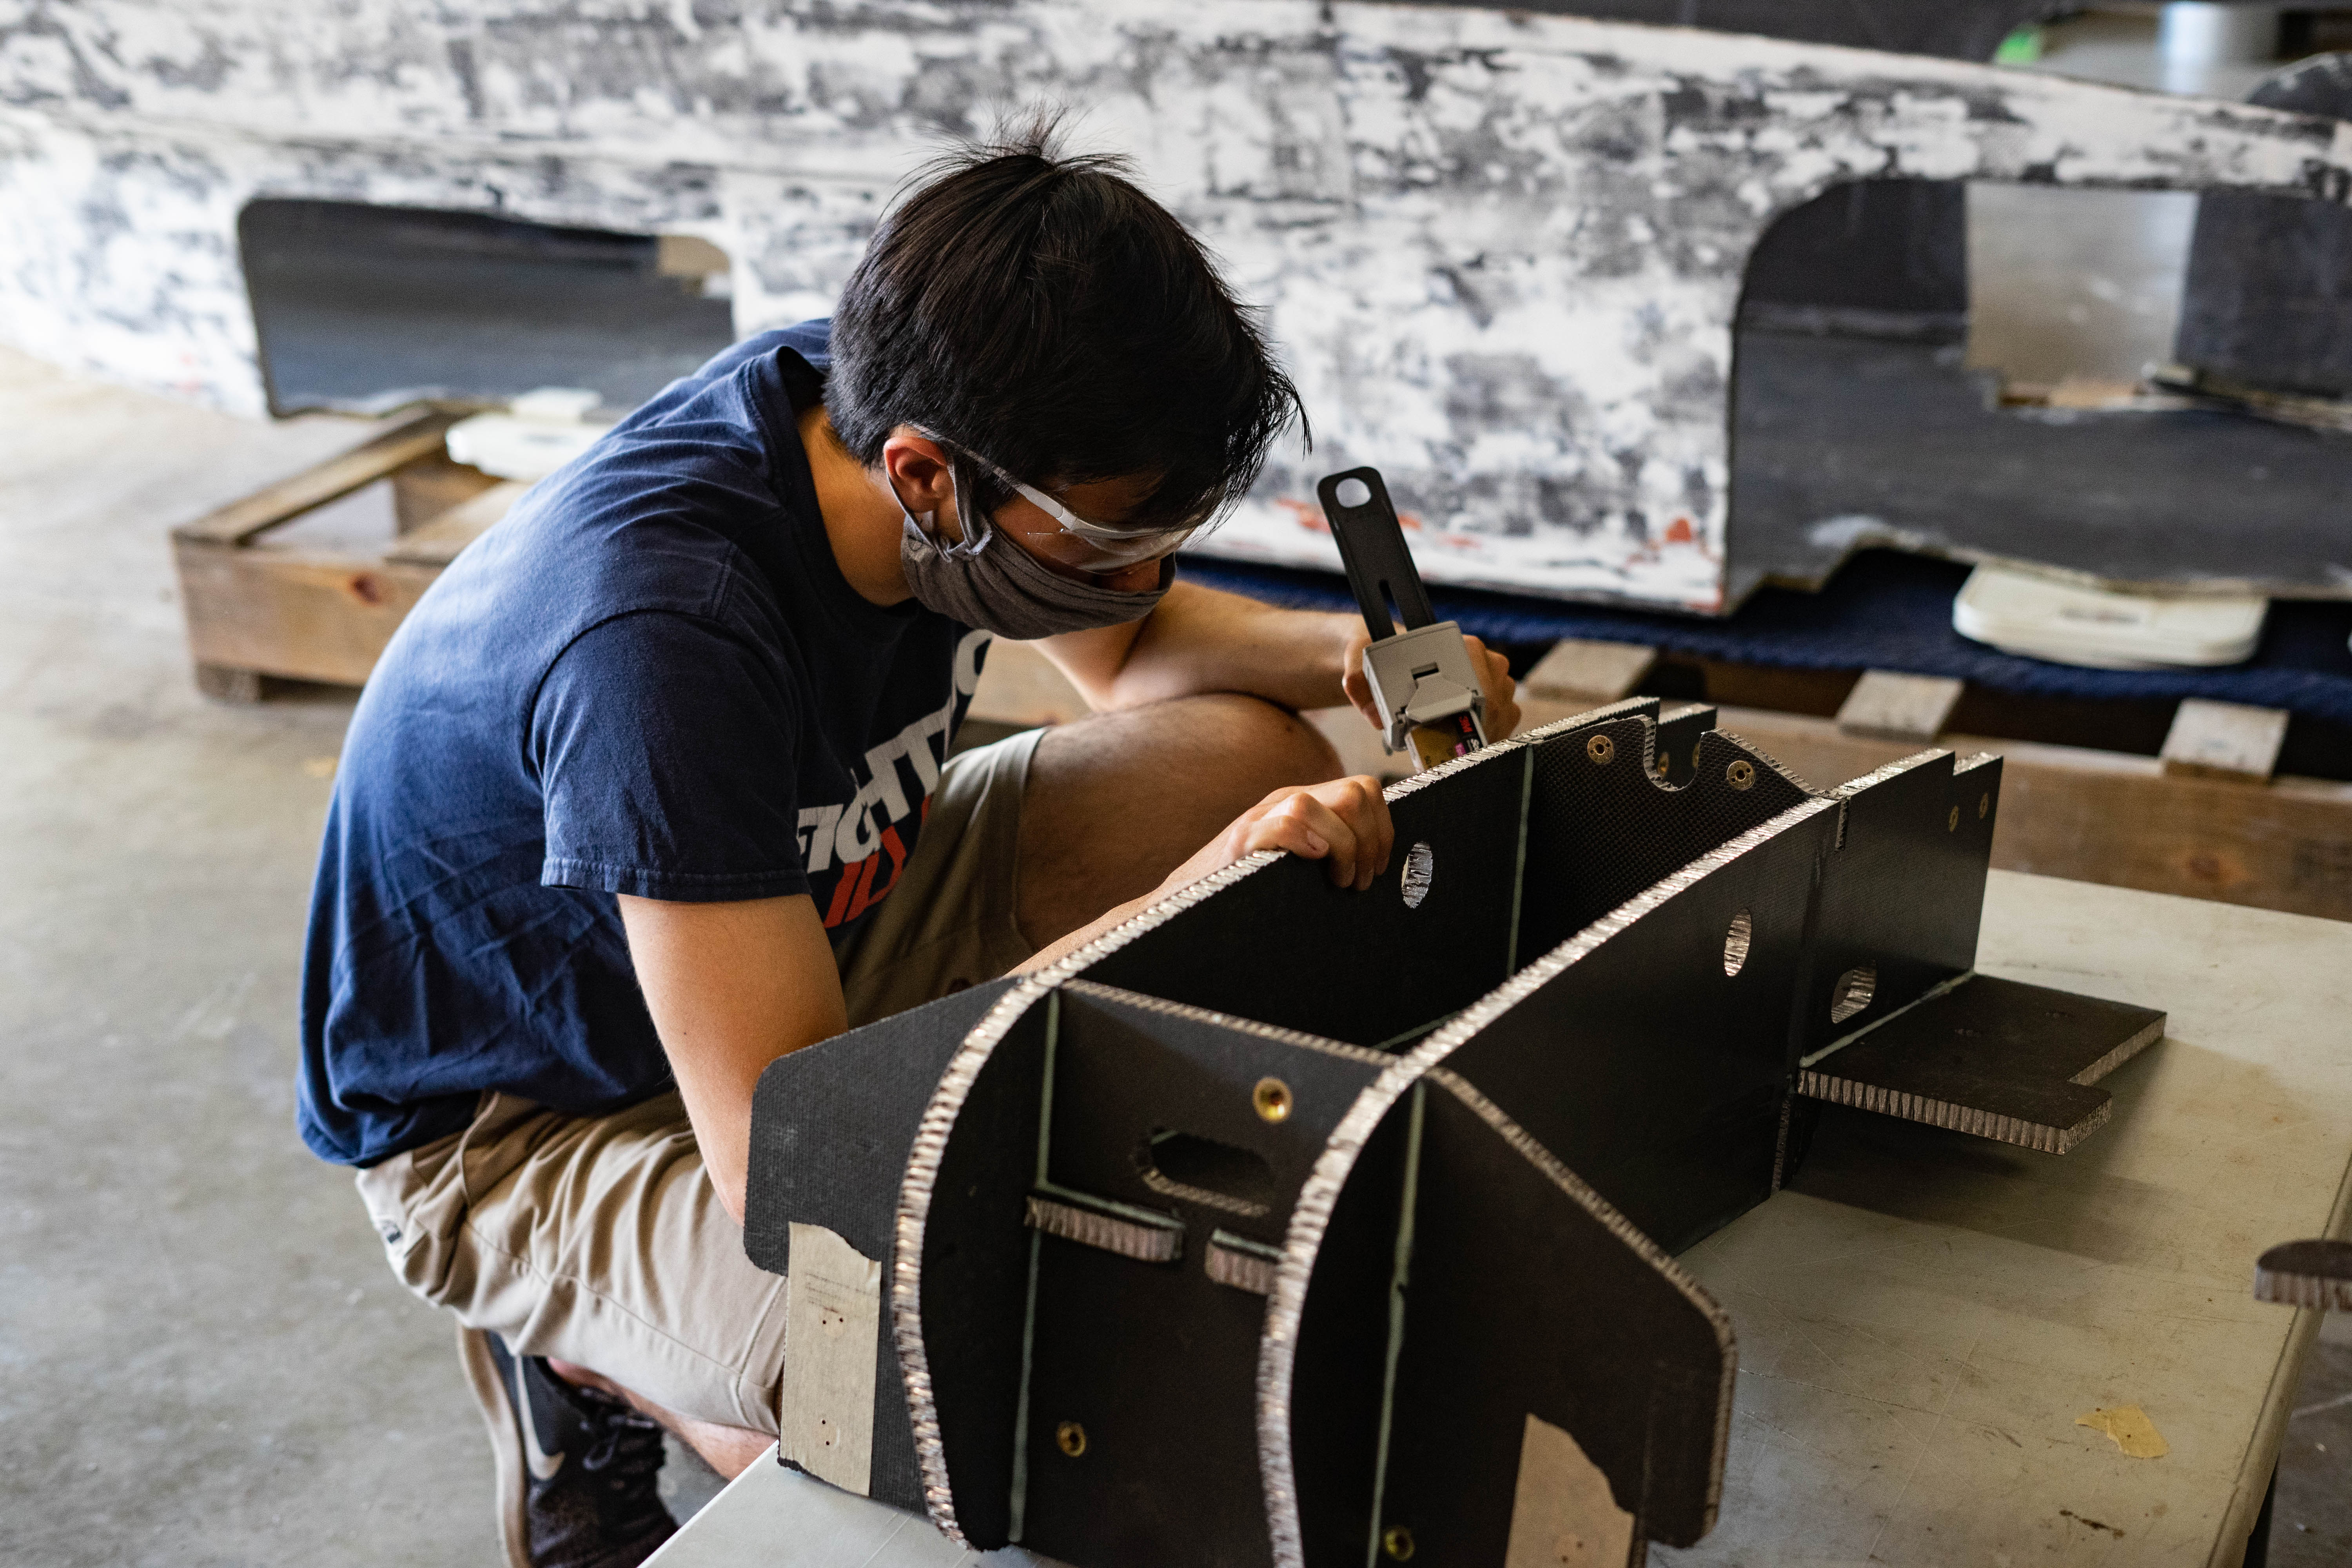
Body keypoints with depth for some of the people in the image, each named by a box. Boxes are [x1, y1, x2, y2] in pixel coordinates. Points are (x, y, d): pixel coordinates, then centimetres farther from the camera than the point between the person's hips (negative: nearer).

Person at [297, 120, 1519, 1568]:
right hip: (521, 1118, -7)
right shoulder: (659, 640, -39)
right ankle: (589, 1359, 0)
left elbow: (1125, 650, 7)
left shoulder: (903, 402, -15)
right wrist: (1185, 909, -41)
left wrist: (1342, 654, -14)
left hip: (802, 916, 8)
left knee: (1253, 757, -7)